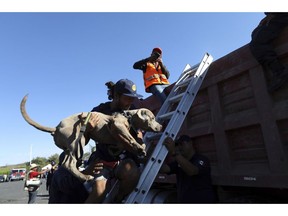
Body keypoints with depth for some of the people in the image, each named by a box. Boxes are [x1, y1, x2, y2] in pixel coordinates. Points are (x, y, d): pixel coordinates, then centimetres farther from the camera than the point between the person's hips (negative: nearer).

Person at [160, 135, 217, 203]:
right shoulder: (178, 162, 6)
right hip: (183, 200, 6)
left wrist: (174, 152, -45)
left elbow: (191, 171, -35)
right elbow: (163, 169, -8)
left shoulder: (201, 160, -14)